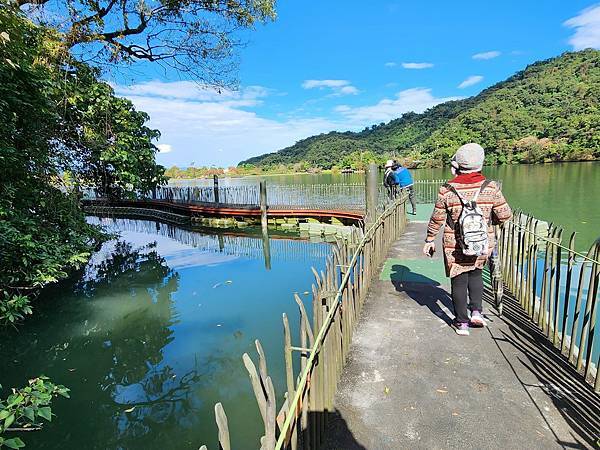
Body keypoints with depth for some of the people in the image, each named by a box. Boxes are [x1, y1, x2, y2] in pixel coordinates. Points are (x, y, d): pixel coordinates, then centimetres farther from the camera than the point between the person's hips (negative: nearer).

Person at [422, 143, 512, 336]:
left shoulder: (447, 190, -13)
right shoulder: (491, 188, -8)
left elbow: (437, 219, -6)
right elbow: (505, 215, -1)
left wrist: (429, 240, 7)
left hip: (455, 247, -2)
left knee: (458, 282, 11)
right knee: (475, 274, 28)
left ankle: (462, 323, 21)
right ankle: (476, 311, 20)